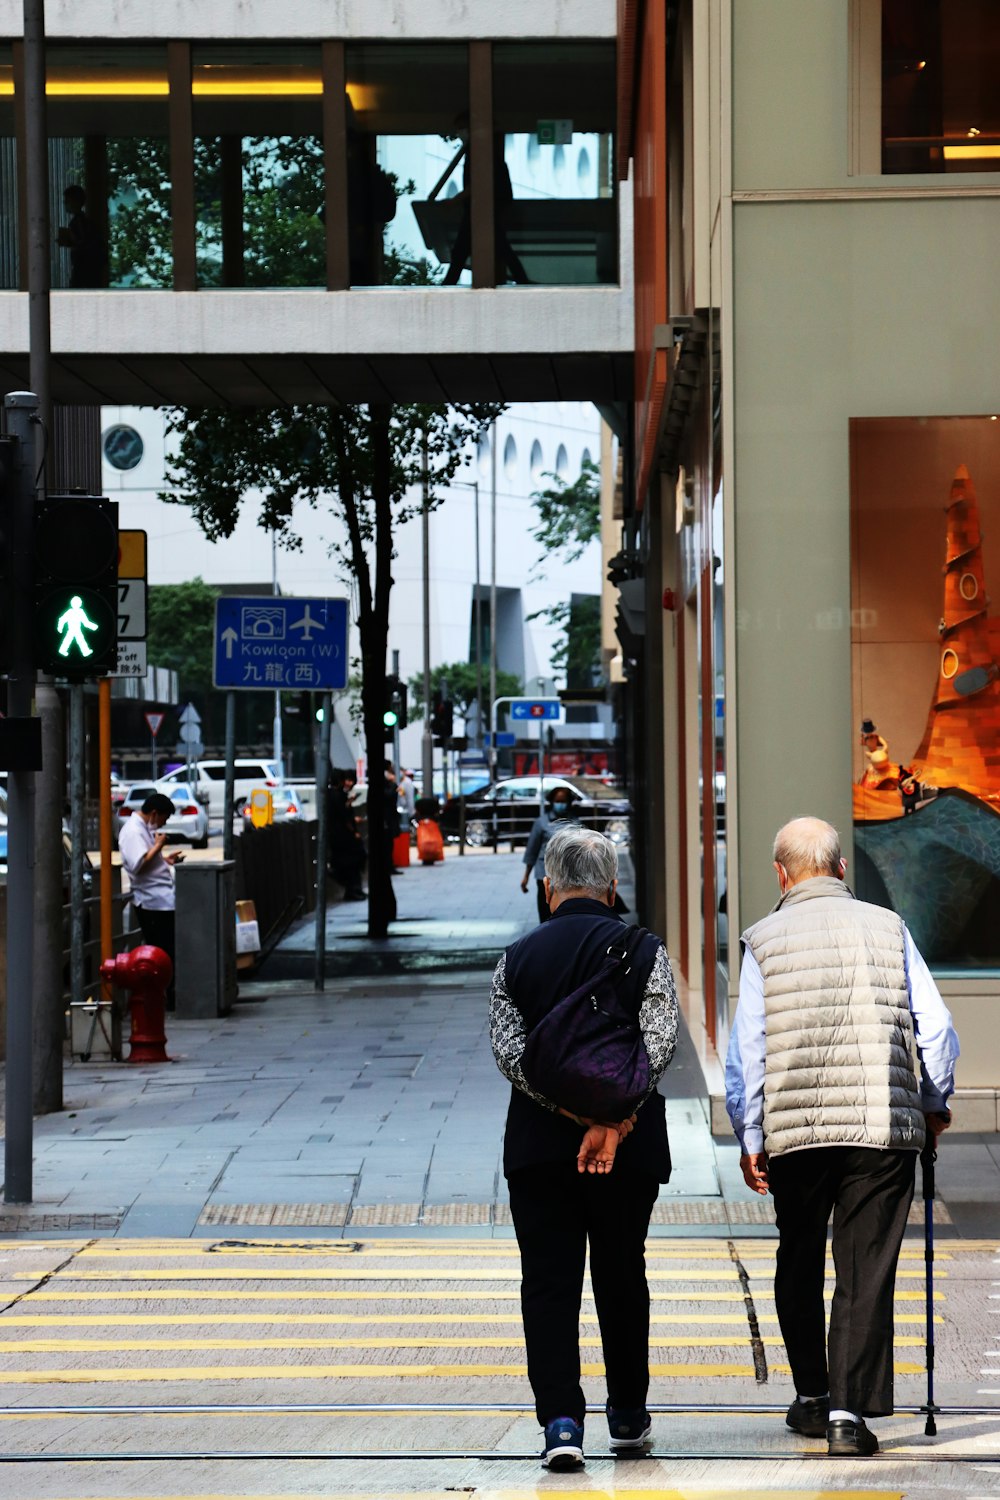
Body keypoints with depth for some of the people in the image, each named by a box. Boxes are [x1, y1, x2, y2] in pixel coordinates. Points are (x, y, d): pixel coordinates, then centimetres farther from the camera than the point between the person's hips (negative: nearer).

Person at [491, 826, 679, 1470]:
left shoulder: (518, 959, 3)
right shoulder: (644, 951, -2)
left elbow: (510, 1052, -8)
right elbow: (660, 1043, -14)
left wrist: (576, 1114, -13)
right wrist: (612, 1121, -17)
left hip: (538, 1145, 0)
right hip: (631, 1148, 0)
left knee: (548, 1280, 2)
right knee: (622, 1276, 14)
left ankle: (561, 1420, -10)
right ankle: (628, 1416, 25)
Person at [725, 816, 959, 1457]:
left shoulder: (764, 940, 2)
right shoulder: (887, 928, 4)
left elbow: (747, 1049, 0)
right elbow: (937, 1027, 2)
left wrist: (750, 1140, 7)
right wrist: (934, 1103, 18)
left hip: (793, 1131, 1)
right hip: (885, 1127, 0)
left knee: (799, 1262, 18)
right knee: (867, 1271, 1)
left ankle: (812, 1396, 26)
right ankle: (850, 1410, -5)